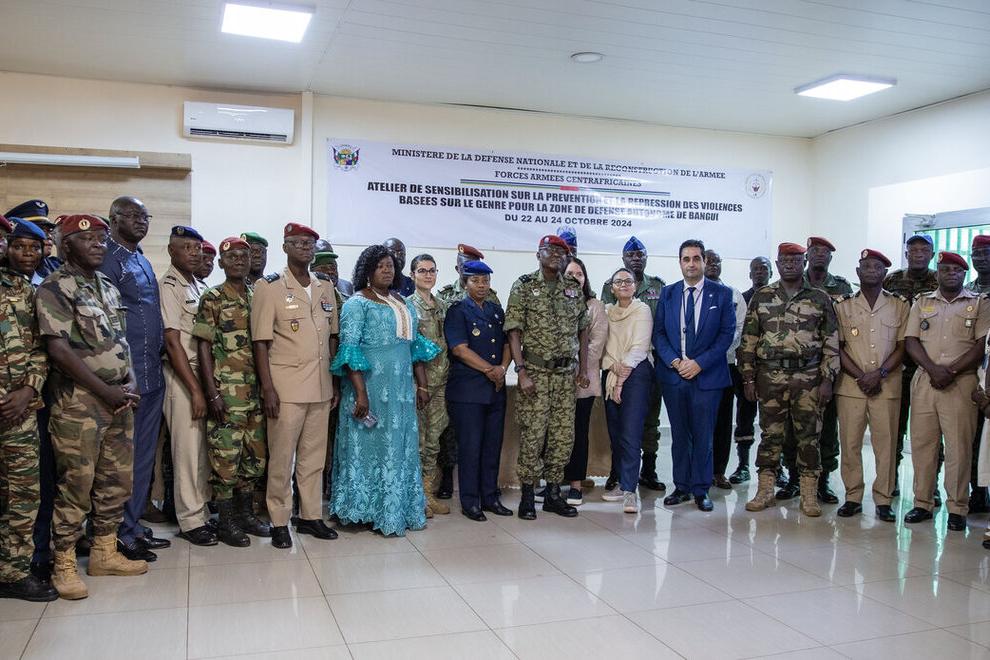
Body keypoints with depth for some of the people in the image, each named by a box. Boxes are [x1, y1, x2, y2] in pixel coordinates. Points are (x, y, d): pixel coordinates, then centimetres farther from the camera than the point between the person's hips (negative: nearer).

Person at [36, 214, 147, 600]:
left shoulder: (109, 287, 14)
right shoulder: (55, 288, -8)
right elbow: (58, 349, -15)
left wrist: (131, 382, 0)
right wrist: (106, 391, -15)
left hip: (119, 399, 7)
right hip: (78, 401, -7)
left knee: (116, 481, 12)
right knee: (76, 484, -2)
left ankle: (105, 553, 25)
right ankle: (64, 565, 10)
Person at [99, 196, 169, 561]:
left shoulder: (142, 261, 17)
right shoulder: (108, 260, -10)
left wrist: (157, 366, 17)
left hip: (153, 375, 9)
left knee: (144, 454, 14)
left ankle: (134, 525, 25)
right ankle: (121, 533, 11)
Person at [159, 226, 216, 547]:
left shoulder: (201, 287, 15)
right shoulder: (168, 286, -8)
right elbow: (172, 342, -14)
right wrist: (196, 390, -16)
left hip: (206, 374, 7)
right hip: (182, 376, -7)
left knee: (205, 449, 10)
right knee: (188, 449, -1)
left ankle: (202, 512, 21)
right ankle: (191, 520, 9)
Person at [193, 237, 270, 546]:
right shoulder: (212, 299, -4)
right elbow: (203, 346, -7)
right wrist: (212, 392, -13)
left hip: (255, 390, 6)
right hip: (226, 391, -6)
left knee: (255, 455, 11)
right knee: (226, 455, -1)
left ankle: (246, 513, 24)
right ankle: (226, 521, 11)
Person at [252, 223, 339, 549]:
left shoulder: (325, 286, 11)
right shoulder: (269, 286, -4)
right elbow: (261, 342, -7)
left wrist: (334, 381, 12)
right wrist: (268, 389, -12)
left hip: (320, 386, 5)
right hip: (286, 387, -5)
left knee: (314, 456, 11)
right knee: (281, 458, 3)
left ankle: (310, 516, 23)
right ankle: (279, 522, 15)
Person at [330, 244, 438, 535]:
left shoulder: (403, 303, 15)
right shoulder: (357, 303, -5)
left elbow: (415, 345, 18)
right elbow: (349, 349, -13)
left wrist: (422, 384, 13)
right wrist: (361, 393, -20)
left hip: (401, 388, 6)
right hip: (371, 386, -6)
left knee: (401, 448, 9)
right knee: (369, 446, 2)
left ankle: (397, 510, 20)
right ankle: (366, 510, 13)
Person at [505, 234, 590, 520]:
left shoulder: (573, 288, 11)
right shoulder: (524, 286, -2)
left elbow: (583, 330, 15)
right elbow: (514, 332, -7)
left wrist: (583, 369, 8)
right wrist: (522, 371, -14)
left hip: (566, 374, 4)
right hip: (536, 373, -4)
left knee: (563, 436, 7)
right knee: (532, 435, -2)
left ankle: (553, 493, 20)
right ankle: (527, 496, 11)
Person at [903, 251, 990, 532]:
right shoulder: (922, 303, 14)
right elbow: (911, 342, 5)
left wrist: (950, 371, -12)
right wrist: (933, 369, -11)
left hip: (961, 383, -2)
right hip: (924, 381, 2)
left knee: (959, 446, -3)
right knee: (921, 443, 4)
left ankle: (957, 508, 5)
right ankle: (922, 503, 13)